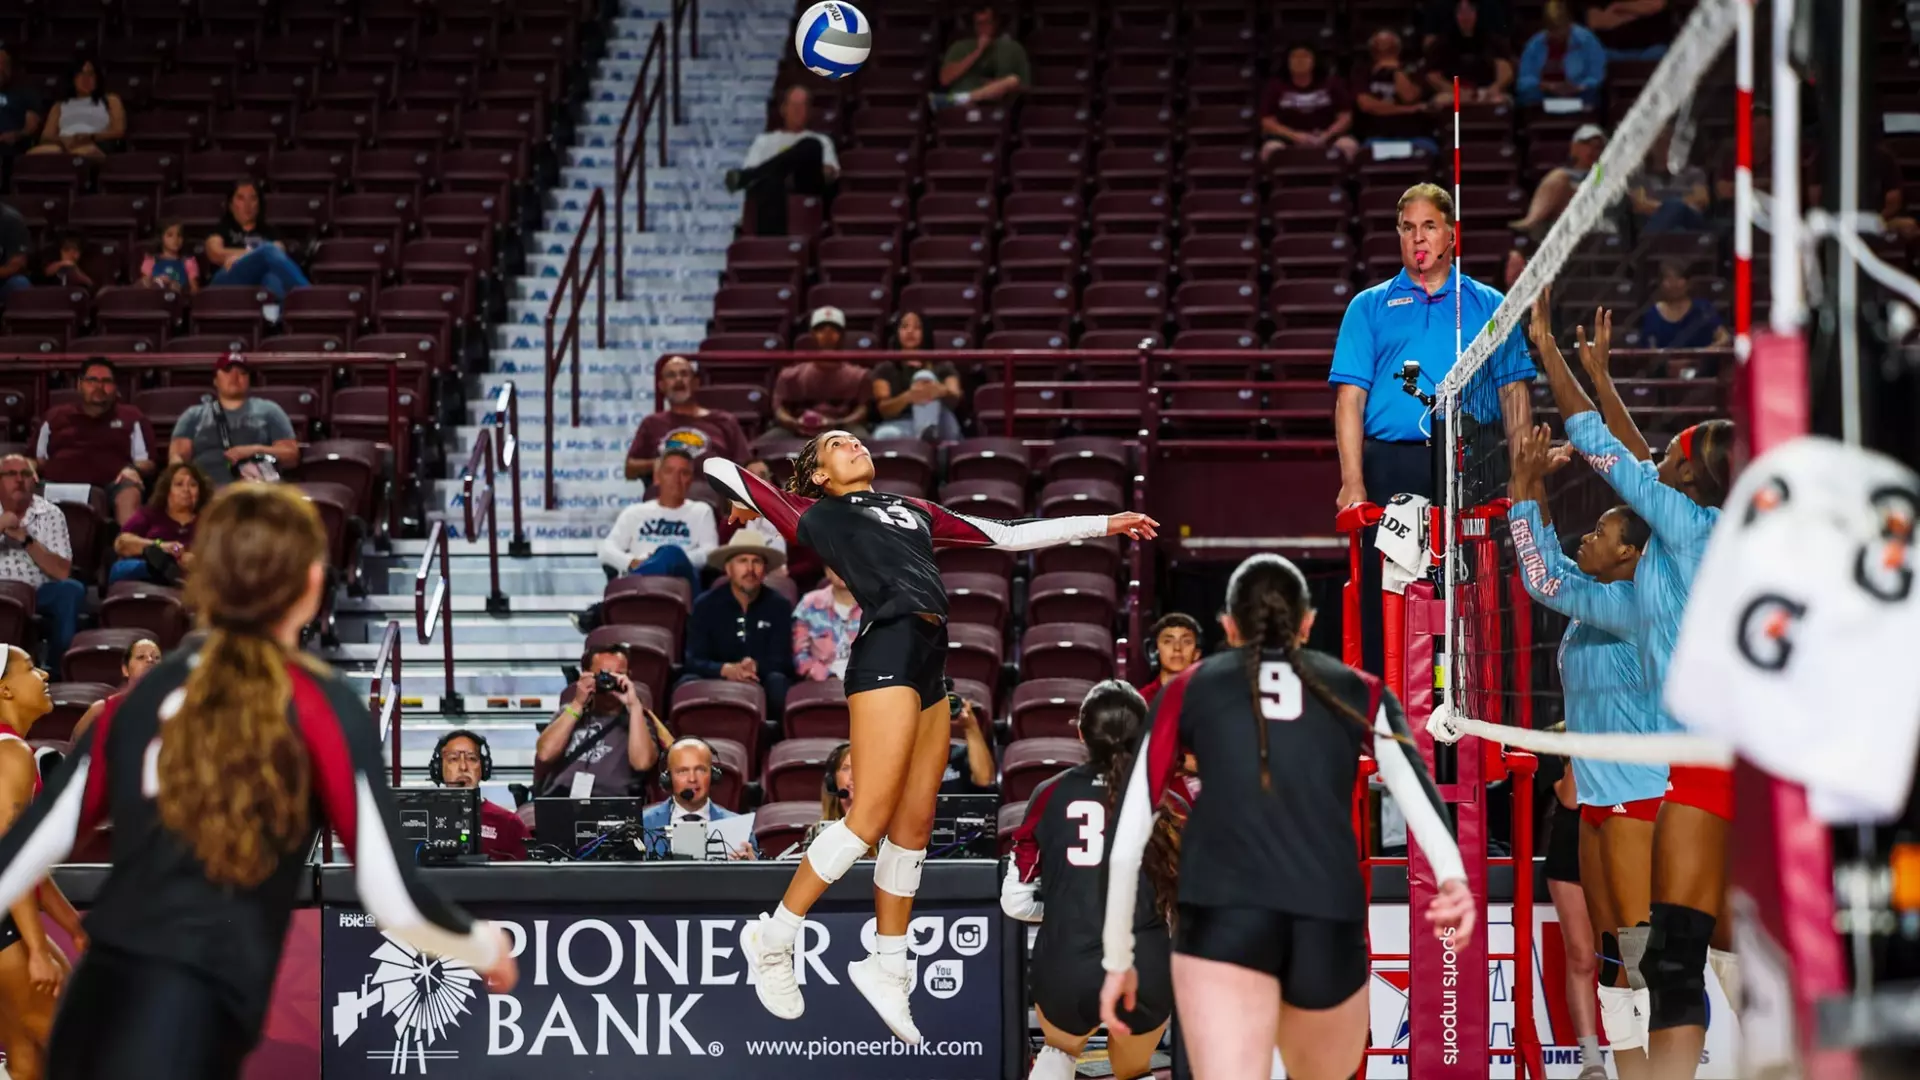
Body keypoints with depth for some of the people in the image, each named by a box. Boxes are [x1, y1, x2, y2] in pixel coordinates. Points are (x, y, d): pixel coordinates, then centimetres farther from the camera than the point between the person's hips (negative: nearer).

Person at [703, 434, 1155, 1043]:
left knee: (913, 825, 5)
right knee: (872, 817, -14)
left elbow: (1007, 536, 30)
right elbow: (718, 466, 12)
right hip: (886, 652, -6)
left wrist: (1103, 525, 31)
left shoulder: (913, 510, 27)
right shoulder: (814, 514, 10)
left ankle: (887, 968, 13)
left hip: (931, 665, 6)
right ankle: (772, 939, -3)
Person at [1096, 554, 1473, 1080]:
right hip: (1330, 922, 2)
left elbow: (1129, 835, 17)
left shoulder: (1189, 689, 21)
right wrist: (1451, 876, -17)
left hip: (1221, 916, -2)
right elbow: (1410, 779, 0)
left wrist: (1117, 959, 25)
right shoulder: (1360, 693, 21)